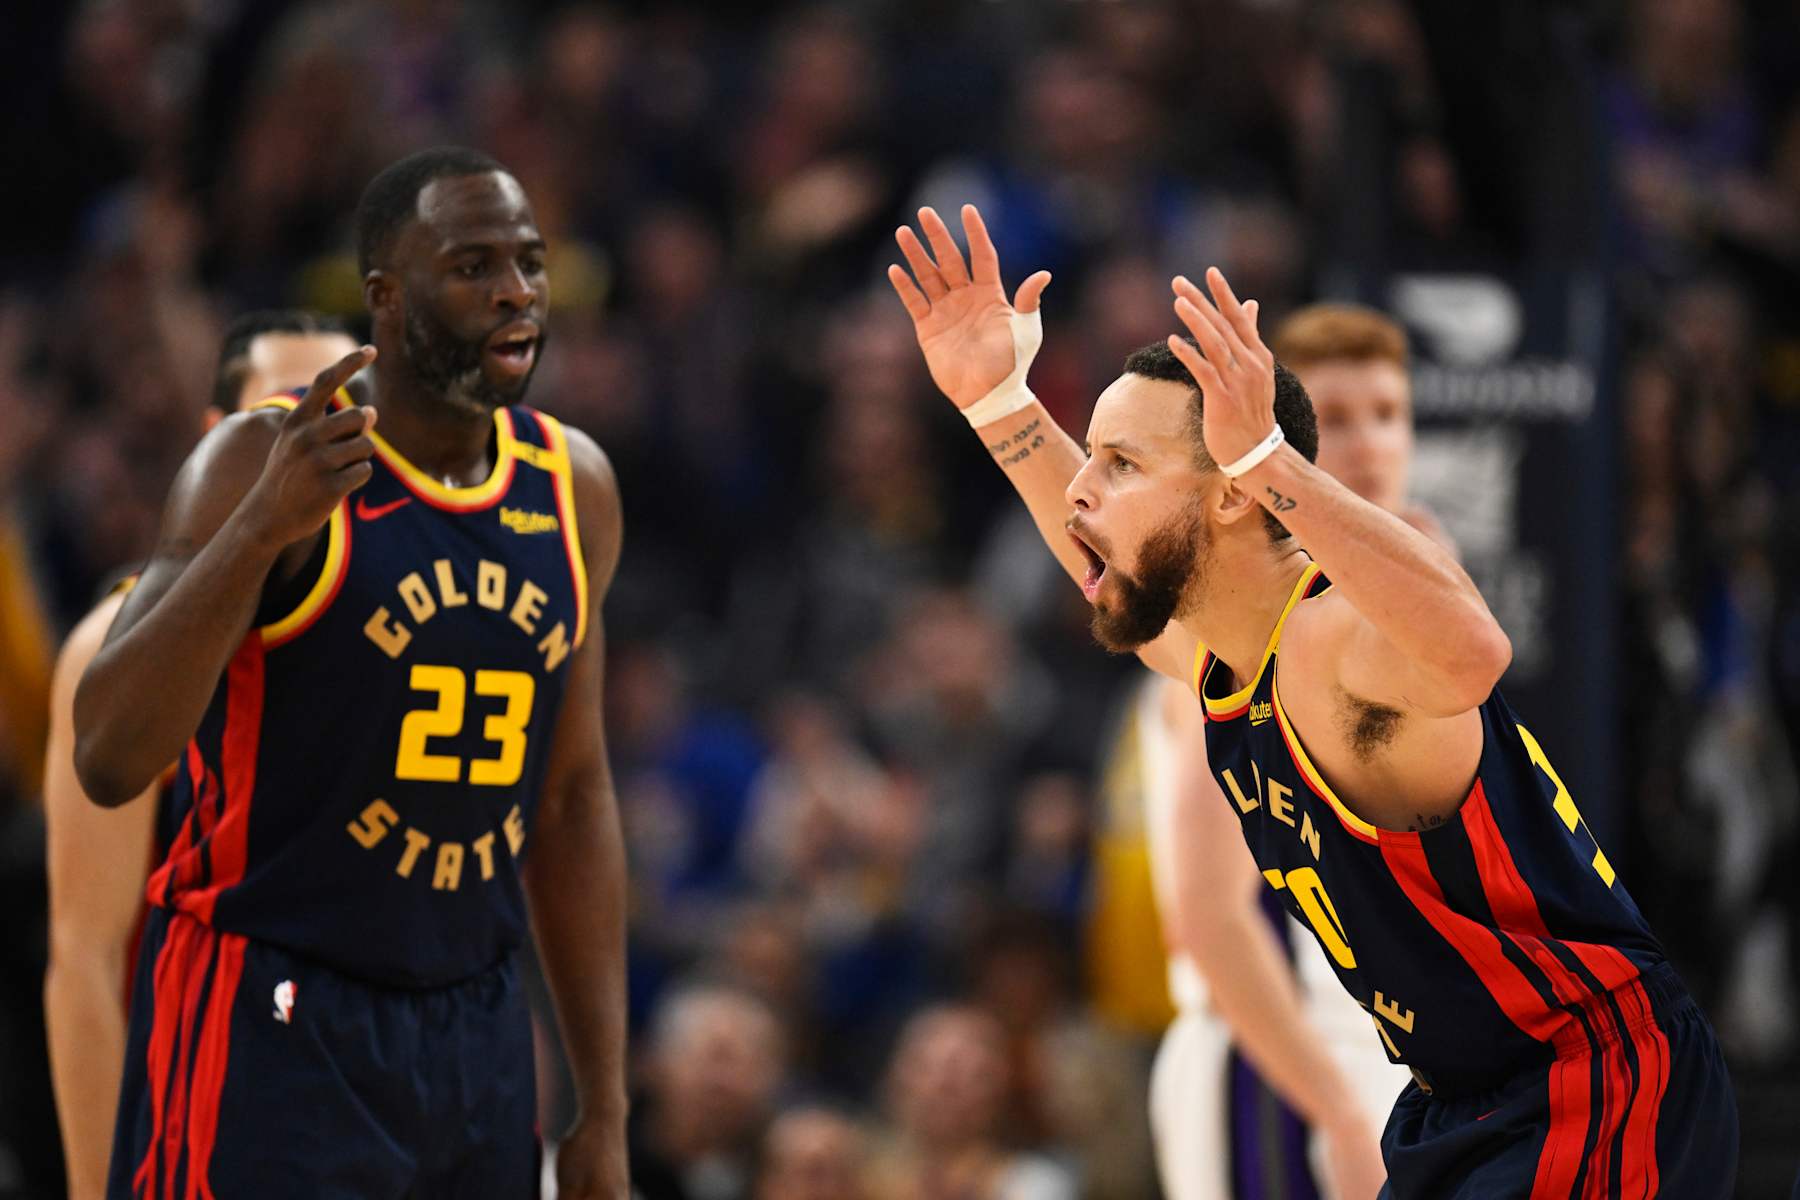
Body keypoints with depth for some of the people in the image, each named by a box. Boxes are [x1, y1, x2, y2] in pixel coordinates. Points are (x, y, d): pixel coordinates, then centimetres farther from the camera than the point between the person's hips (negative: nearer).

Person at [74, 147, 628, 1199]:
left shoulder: (575, 488, 7)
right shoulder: (265, 462, -10)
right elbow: (108, 761, -19)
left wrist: (605, 1109, 13)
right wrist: (260, 529, -30)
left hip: (475, 1026, 6)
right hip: (270, 1021, -5)